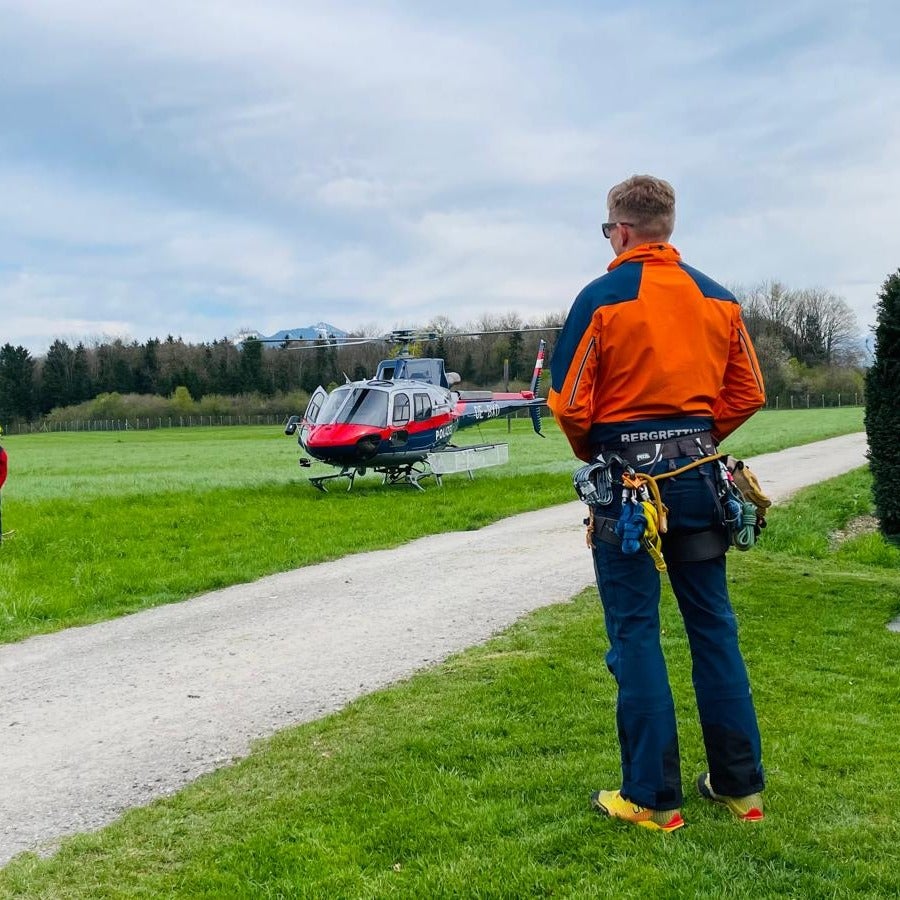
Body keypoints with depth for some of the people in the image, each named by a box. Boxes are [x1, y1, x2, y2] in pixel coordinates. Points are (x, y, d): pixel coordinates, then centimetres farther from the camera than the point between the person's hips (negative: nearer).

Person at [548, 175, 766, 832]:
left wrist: (593, 453, 7)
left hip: (627, 478, -5)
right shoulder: (718, 298, 7)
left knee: (635, 631, 2)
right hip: (698, 471, 5)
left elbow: (570, 403, -11)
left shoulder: (601, 298, -9)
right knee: (713, 624, 12)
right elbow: (747, 394, 9)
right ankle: (740, 785, 21)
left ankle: (652, 797, 8)